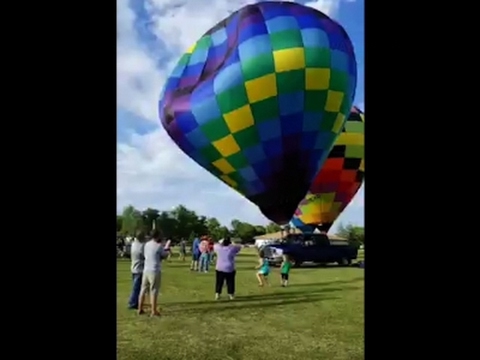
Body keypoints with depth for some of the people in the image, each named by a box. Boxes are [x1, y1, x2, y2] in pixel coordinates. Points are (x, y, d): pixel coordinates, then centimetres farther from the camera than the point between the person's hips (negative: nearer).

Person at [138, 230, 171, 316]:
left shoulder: (147, 244, 8)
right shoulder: (159, 245, -12)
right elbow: (164, 256, -1)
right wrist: (167, 249, 19)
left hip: (146, 270, 7)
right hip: (155, 271, -6)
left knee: (143, 289, 14)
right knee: (154, 291, -1)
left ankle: (140, 309, 21)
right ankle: (154, 311, 4)